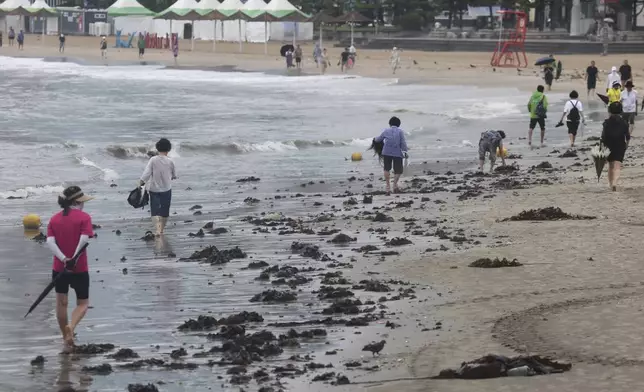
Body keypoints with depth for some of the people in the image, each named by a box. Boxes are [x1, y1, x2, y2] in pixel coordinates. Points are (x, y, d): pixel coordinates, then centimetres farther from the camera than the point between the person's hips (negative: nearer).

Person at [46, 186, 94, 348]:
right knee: (82, 303, 9)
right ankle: (71, 327, -18)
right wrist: (74, 258, -13)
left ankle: (66, 337, 26)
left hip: (59, 268, 4)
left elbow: (50, 242, -10)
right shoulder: (84, 217, -9)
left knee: (61, 302, 17)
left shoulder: (54, 219, 4)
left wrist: (63, 259, -16)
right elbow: (84, 240, -21)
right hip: (79, 268, -3)